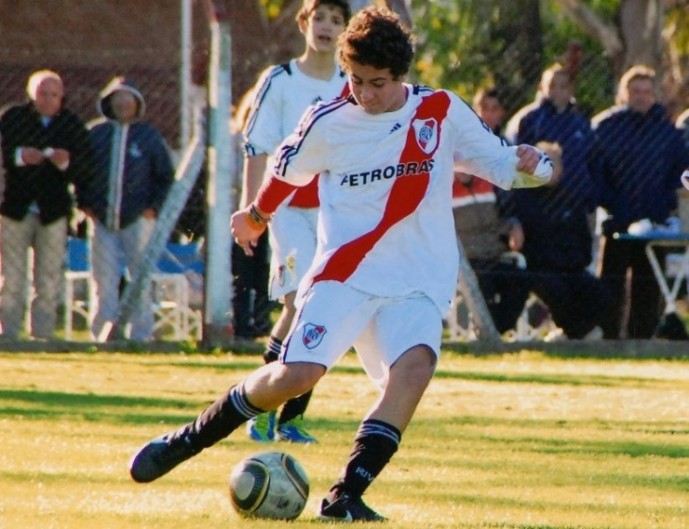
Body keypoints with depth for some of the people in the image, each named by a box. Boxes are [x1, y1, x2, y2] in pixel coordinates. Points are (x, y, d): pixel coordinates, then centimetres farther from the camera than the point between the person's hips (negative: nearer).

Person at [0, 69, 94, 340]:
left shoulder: (72, 124, 4)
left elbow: (86, 171, -1)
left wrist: (66, 163, -21)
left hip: (52, 213, 1)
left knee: (49, 284, 2)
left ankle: (43, 335, 6)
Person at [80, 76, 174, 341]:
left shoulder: (149, 136, 5)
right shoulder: (95, 133, 8)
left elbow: (166, 176, 8)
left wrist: (153, 208, -2)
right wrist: (85, 204, 4)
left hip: (137, 220, -1)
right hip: (102, 220, 1)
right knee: (105, 282, 0)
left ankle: (141, 336, 3)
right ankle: (103, 337, 3)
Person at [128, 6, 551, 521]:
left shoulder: (442, 111, 0)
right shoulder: (328, 123, -1)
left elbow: (497, 161, 7)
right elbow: (288, 170, 18)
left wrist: (527, 164, -15)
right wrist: (256, 215, 35)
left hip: (418, 283, 1)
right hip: (343, 275, -1)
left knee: (415, 364, -28)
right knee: (297, 374, -17)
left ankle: (346, 495, -24)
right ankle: (187, 440, 5)